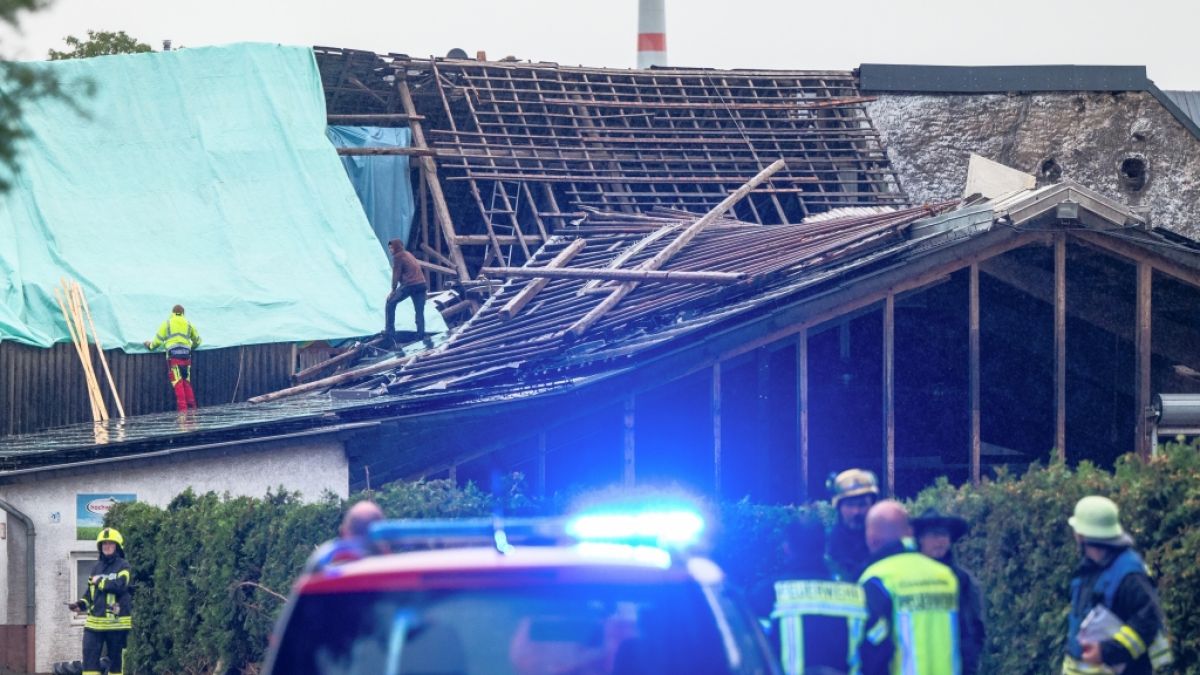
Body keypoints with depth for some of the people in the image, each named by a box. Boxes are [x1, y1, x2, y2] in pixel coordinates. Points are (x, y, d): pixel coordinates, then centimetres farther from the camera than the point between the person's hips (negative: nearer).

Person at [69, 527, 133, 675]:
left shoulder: (123, 566, -1)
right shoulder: (96, 568, 15)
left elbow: (120, 585, -19)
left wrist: (99, 582, -8)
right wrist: (80, 604, 1)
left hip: (117, 623, -4)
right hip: (95, 622, 4)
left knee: (115, 659, 4)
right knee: (90, 657, -7)